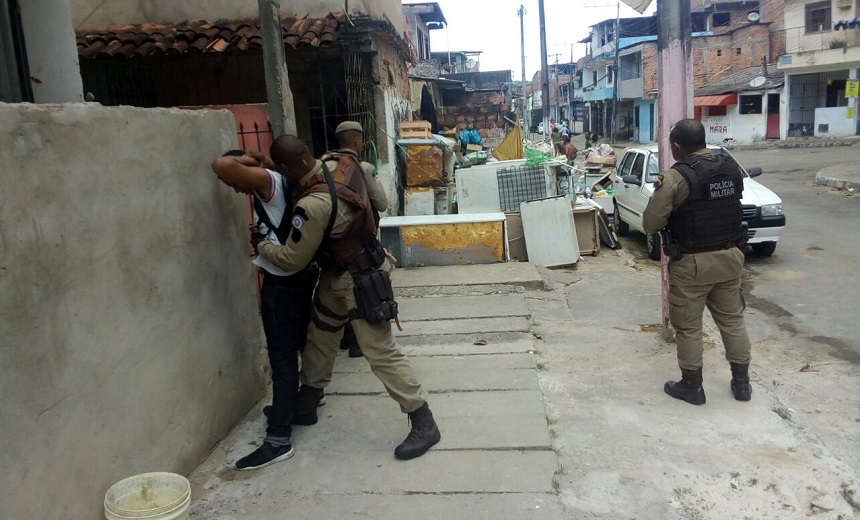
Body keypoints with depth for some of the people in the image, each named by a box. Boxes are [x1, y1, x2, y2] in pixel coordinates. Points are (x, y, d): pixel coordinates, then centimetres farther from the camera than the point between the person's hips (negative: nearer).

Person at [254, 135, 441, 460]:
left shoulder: (313, 206, -32)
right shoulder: (342, 166, -10)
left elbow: (292, 260, -19)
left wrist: (260, 246, 0)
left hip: (359, 283, -10)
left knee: (381, 354, -3)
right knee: (319, 337, 21)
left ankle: (424, 424, 8)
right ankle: (305, 403, 40)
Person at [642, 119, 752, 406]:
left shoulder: (676, 177, -18)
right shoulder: (732, 168, 3)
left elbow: (651, 223, -18)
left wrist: (662, 192, 1)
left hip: (693, 262, -6)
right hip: (730, 256, 6)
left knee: (688, 326, 8)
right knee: (732, 319, 18)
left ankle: (692, 387, 18)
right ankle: (742, 382, 28)